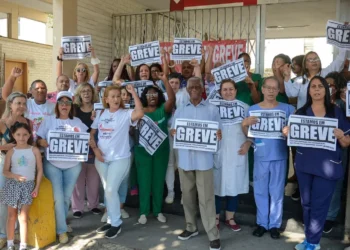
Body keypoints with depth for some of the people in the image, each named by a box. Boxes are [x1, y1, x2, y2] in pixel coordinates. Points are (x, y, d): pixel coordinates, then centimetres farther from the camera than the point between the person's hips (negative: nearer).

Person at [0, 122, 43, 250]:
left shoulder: (34, 150, -1)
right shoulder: (11, 151, 1)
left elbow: (40, 170, 1)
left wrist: (37, 187, -4)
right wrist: (15, 176, -20)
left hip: (28, 185, -1)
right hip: (13, 185, 2)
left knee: (23, 217, -3)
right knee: (12, 215, 9)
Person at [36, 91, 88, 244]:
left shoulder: (78, 122, 7)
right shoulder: (49, 121, 2)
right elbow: (39, 139, 1)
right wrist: (41, 142, -21)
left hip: (73, 165, 2)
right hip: (52, 164, -2)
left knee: (67, 196, 12)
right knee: (58, 197, -5)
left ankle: (60, 222, 32)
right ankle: (61, 230, 6)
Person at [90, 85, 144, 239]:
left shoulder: (126, 114, -9)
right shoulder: (101, 114, 6)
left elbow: (140, 113, -31)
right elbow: (91, 133, 12)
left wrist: (133, 93, -30)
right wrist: (95, 148, -3)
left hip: (120, 158, -5)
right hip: (101, 159, 5)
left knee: (111, 190, -8)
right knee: (107, 191, 14)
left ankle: (116, 224, 10)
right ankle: (111, 220, 28)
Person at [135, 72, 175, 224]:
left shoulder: (163, 109, 1)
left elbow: (172, 99, -17)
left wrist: (165, 80, -23)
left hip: (161, 149, 0)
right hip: (143, 150, 0)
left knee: (159, 180, 9)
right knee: (144, 180, 4)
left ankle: (158, 211, 21)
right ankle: (143, 212, 15)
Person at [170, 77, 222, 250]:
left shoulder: (212, 109, 2)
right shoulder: (180, 111, 11)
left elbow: (218, 132, 4)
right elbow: (173, 131, 11)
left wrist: (218, 135, -19)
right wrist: (173, 132, -13)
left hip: (204, 159, -3)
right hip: (185, 159, 4)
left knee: (206, 198, -4)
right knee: (187, 195, 13)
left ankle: (213, 235, 4)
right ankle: (191, 227, 28)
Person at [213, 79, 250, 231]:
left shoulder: (245, 107, 5)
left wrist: (247, 144, -7)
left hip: (237, 152, 2)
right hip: (218, 152, -2)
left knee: (234, 185, 9)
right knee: (217, 185, 2)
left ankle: (230, 218, 23)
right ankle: (216, 219, 16)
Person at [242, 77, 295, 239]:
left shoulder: (288, 109, 0)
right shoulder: (253, 109, 3)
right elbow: (248, 133, 4)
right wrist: (244, 124, -16)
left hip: (279, 156, -1)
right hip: (260, 156, 1)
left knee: (277, 192, 7)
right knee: (260, 191, 8)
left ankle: (275, 224, 20)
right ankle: (262, 223, 22)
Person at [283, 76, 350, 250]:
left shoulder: (336, 112, 1)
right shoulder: (301, 112, 5)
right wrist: (287, 133, -14)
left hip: (327, 166, -2)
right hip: (304, 164, 3)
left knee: (319, 204, 1)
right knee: (307, 202, 11)